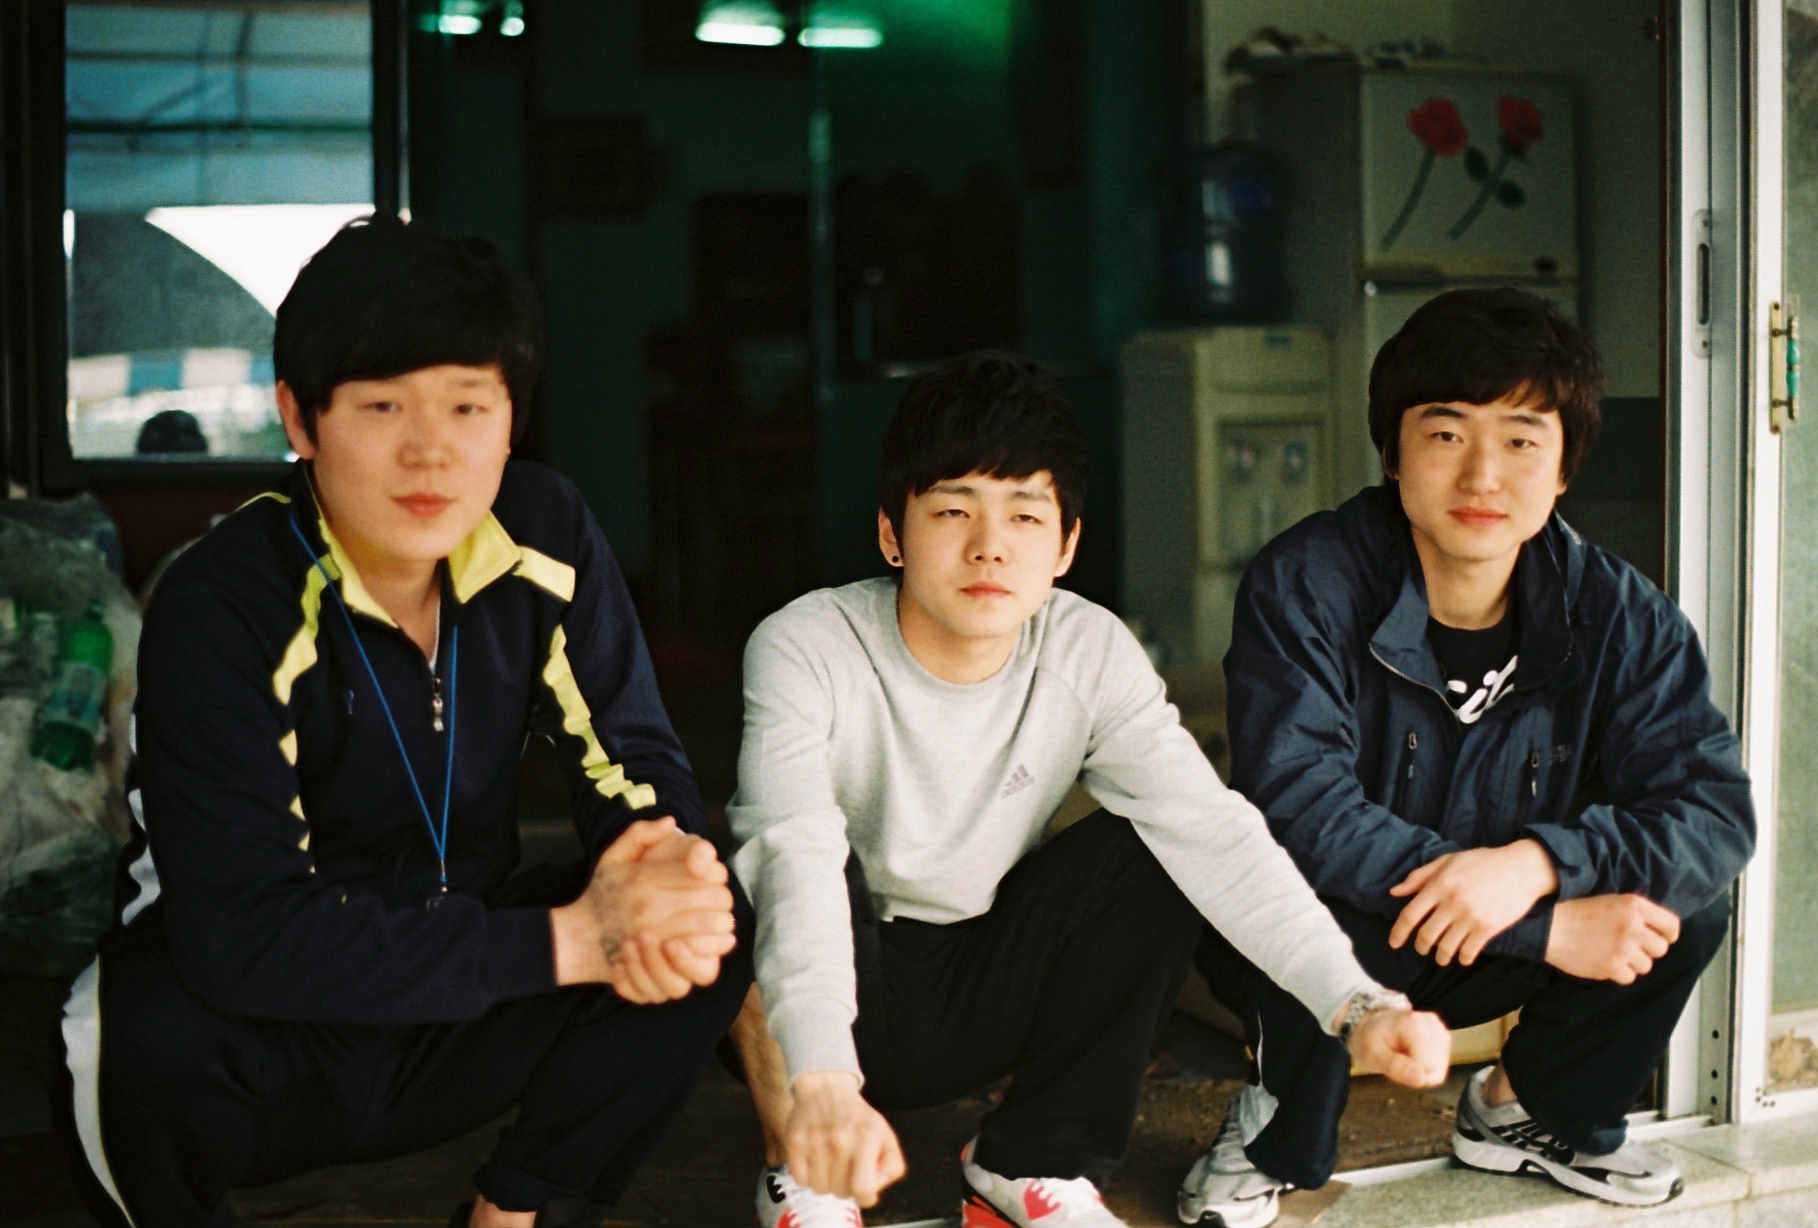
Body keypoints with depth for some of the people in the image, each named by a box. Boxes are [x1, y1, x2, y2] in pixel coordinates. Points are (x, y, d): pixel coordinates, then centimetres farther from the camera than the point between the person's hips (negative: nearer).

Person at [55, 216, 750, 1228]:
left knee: (713, 927, -18)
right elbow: (239, 934, -32)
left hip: (459, 1007, 4)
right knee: (147, 1038, -36)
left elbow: (636, 762, -3)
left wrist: (663, 857, -30)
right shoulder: (223, 609, -24)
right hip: (264, 1046, -3)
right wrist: (567, 939, -34)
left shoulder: (548, 534, -9)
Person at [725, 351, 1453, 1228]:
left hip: (980, 1005, 3)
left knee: (1148, 844, -18)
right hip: (840, 1003, -3)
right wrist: (822, 1079, -55)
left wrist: (1357, 1005, -36)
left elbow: (1212, 832, -22)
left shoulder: (1091, 654, -12)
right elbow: (794, 857, -39)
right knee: (743, 868, -33)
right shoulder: (805, 651, -23)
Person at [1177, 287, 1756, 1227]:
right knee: (1313, 901, -36)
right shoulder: (1304, 585, -22)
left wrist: (1538, 863, -38)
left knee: (1686, 892, -17)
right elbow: (1297, 808, -32)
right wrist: (1546, 929, -32)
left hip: (1490, 964, 4)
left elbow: (1716, 810, -18)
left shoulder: (1617, 614, -10)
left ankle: (1532, 1109, 11)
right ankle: (1278, 1136, -3)